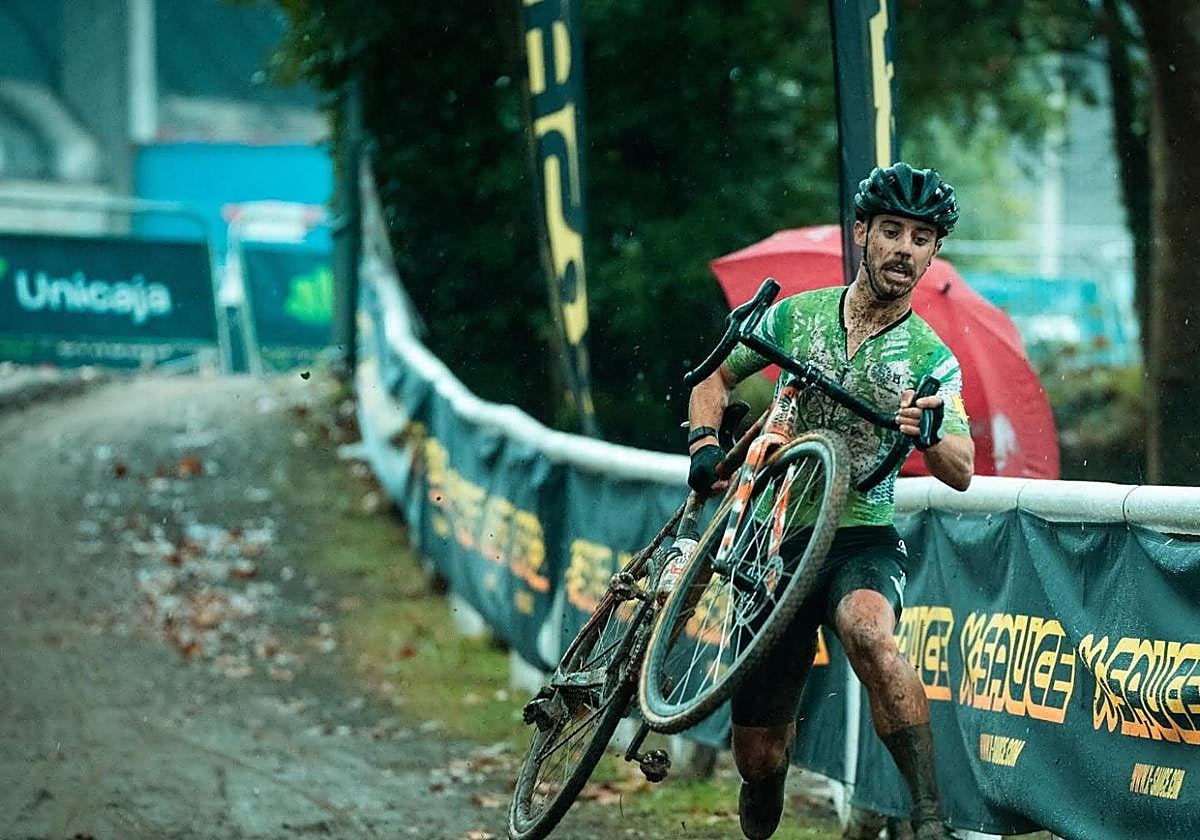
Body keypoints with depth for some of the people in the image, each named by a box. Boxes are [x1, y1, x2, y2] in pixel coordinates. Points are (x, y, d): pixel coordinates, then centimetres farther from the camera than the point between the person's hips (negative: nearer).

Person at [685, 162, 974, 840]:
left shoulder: (931, 359, -2)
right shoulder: (796, 315, 3)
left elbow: (962, 473, -13)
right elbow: (714, 381, 15)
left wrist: (931, 432, -35)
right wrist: (705, 445, -5)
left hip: (864, 540, -2)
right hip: (776, 542, 2)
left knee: (869, 632, -39)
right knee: (759, 754, 4)